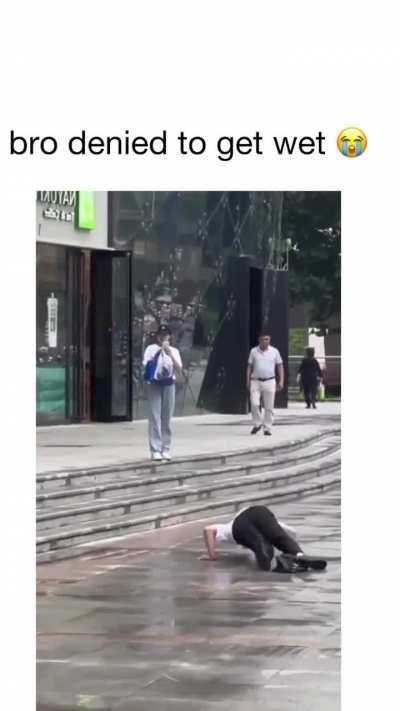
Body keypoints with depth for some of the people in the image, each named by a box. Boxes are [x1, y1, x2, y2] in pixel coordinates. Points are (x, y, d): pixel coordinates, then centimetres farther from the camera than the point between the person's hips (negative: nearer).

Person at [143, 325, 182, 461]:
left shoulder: (174, 351, 9)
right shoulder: (151, 349, 3)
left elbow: (179, 370, -1)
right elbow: (145, 366, -5)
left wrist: (170, 354, -13)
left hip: (169, 384, 2)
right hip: (155, 384, -2)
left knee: (167, 418, 5)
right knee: (155, 417, -6)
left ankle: (166, 449, 11)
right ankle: (155, 450, -5)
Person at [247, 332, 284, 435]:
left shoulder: (274, 351, 4)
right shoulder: (253, 351, 5)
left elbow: (280, 366, 7)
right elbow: (249, 367, 10)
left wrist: (281, 381, -2)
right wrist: (248, 381, 3)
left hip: (269, 382, 0)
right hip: (255, 381, 0)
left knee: (269, 407, -1)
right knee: (254, 404, -11)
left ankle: (267, 428, 6)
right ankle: (257, 424, 7)